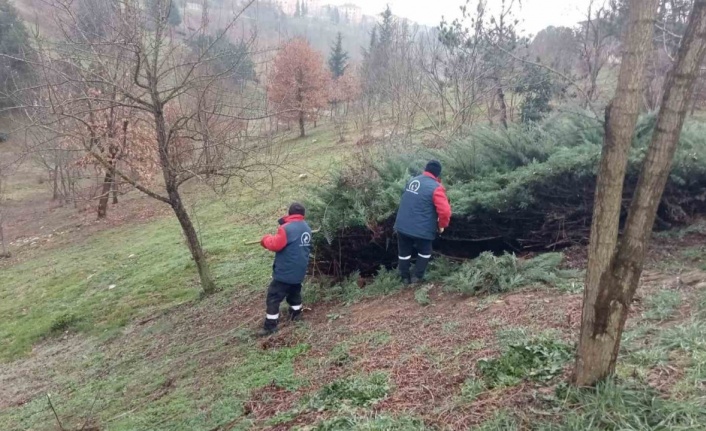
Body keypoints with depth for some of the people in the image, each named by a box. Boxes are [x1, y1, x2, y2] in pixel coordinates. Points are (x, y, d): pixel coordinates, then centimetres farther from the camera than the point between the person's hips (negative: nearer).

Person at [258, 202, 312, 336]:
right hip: (299, 271, 8)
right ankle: (296, 314, 40)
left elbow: (275, 245, -20)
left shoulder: (286, 228, -20)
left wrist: (266, 239, 1)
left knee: (273, 297, -1)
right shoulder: (307, 229, 6)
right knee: (294, 292, 28)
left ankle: (270, 326, 0)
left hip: (285, 271, -8)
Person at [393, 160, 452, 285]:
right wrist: (442, 225, -4)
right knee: (424, 252, 19)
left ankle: (405, 277, 30)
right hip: (421, 229, -5)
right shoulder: (436, 188, -15)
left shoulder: (413, 180, 8)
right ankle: (418, 276, 22)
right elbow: (445, 211, -21)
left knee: (404, 252, 19)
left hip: (402, 226, 6)